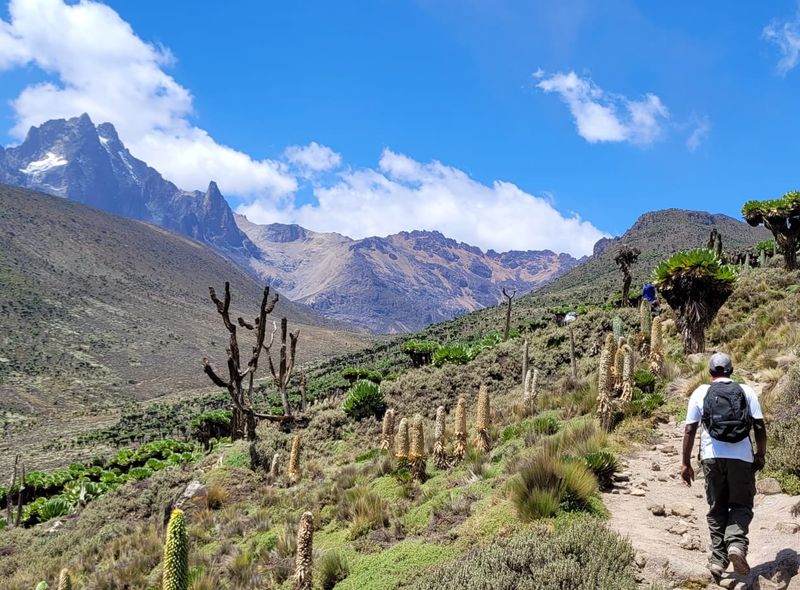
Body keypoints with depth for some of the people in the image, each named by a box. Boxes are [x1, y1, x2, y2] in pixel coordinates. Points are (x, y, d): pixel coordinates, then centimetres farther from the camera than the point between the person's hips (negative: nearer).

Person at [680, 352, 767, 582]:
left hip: (712, 457, 1)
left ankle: (718, 559, 7)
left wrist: (685, 463, 8)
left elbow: (689, 430, 3)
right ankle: (736, 543, -14)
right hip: (742, 457, -1)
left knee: (716, 509, 13)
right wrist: (760, 455, 13)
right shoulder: (746, 391, 6)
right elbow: (760, 426, 0)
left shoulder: (700, 393, 7)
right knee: (741, 505, 11)